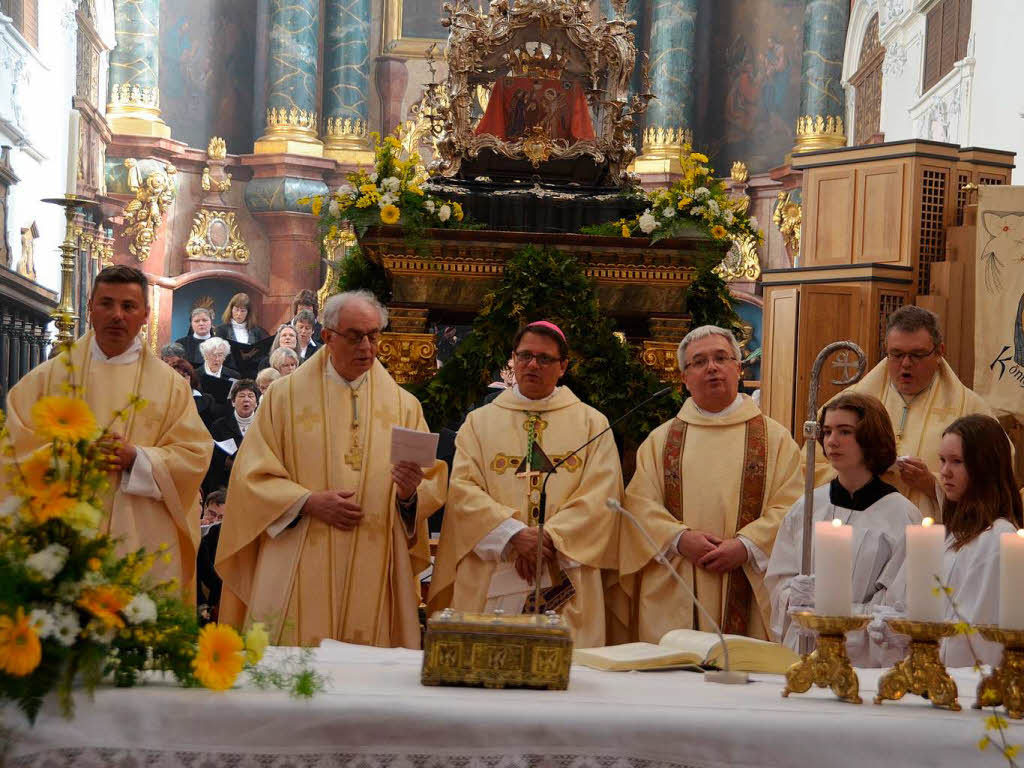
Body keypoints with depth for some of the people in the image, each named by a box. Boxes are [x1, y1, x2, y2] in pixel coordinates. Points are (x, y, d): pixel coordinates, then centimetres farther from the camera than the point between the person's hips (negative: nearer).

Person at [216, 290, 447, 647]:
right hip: (299, 574, -1)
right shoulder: (286, 396, 6)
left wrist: (409, 494, -16)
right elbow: (253, 474, 0)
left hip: (372, 575, 2)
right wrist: (309, 502, -13)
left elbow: (433, 487, 6)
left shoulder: (403, 406, 11)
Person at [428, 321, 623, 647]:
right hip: (491, 582, 1)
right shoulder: (479, 421, 14)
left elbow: (601, 496, 0)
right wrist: (514, 533, -14)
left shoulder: (592, 424, 12)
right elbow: (463, 489, 1)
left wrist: (549, 538, -13)